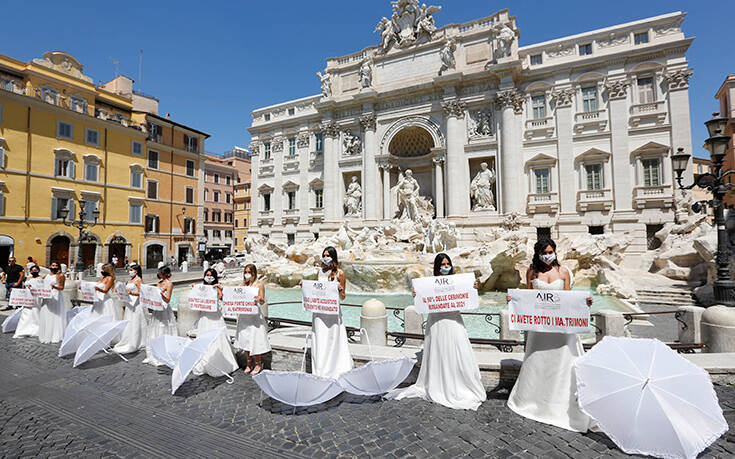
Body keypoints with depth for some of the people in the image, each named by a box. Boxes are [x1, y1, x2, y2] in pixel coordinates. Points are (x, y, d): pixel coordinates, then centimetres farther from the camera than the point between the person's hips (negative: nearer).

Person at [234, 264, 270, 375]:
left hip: (255, 315, -5)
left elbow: (262, 301, -9)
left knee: (255, 340, -2)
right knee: (245, 340, 9)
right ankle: (248, 364, 22)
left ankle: (258, 364, 11)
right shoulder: (243, 284, 12)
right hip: (244, 316, 5)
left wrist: (259, 299, -31)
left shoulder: (259, 284, -4)